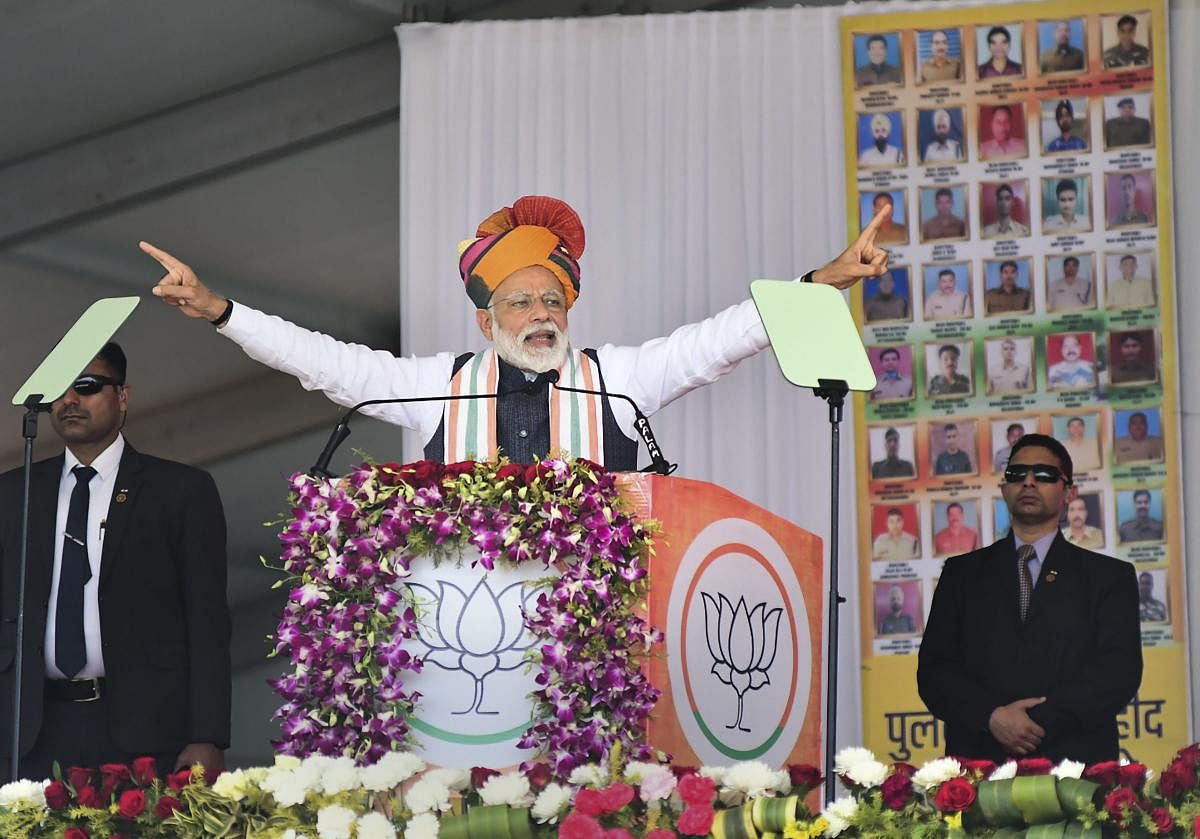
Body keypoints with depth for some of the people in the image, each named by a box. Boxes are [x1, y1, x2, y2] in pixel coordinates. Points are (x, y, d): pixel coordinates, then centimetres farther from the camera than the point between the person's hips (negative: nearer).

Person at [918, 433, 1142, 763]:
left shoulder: (1111, 576, 14)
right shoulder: (962, 573, 19)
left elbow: (1120, 672, 2)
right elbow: (933, 669, 10)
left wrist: (1040, 720, -10)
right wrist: (992, 717, -8)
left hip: (1075, 764, -1)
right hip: (979, 763, 1)